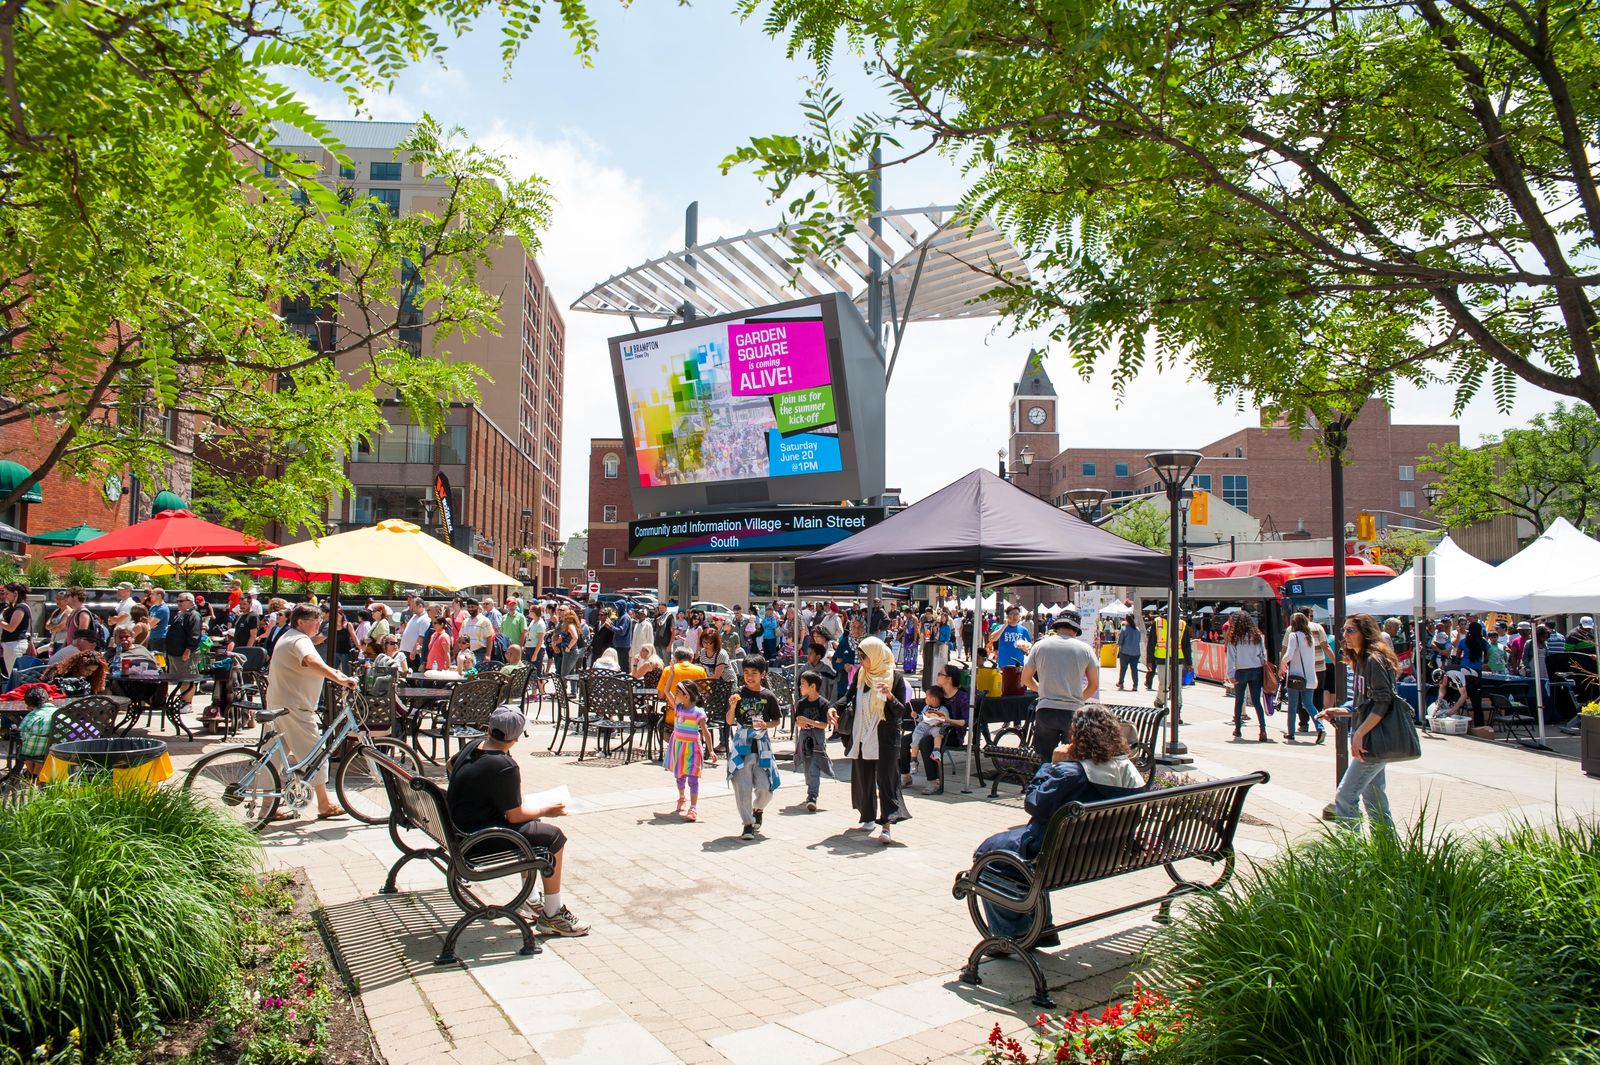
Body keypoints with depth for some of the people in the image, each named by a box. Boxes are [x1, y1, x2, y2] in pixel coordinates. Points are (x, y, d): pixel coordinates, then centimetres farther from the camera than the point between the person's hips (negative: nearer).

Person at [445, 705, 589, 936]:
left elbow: (450, 765, 23)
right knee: (553, 837, -8)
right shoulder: (504, 767, -26)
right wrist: (545, 811, -3)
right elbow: (515, 815, -20)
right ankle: (552, 916, 0)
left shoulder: (475, 744, 1)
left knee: (532, 825, 26)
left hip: (459, 822, 10)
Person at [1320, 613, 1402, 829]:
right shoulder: (1361, 661, 16)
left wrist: (1359, 734, -24)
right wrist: (1339, 712, 11)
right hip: (1369, 741, 10)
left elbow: (1383, 702, -22)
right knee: (1374, 800, 14)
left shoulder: (1374, 660, -14)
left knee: (1345, 795, -11)